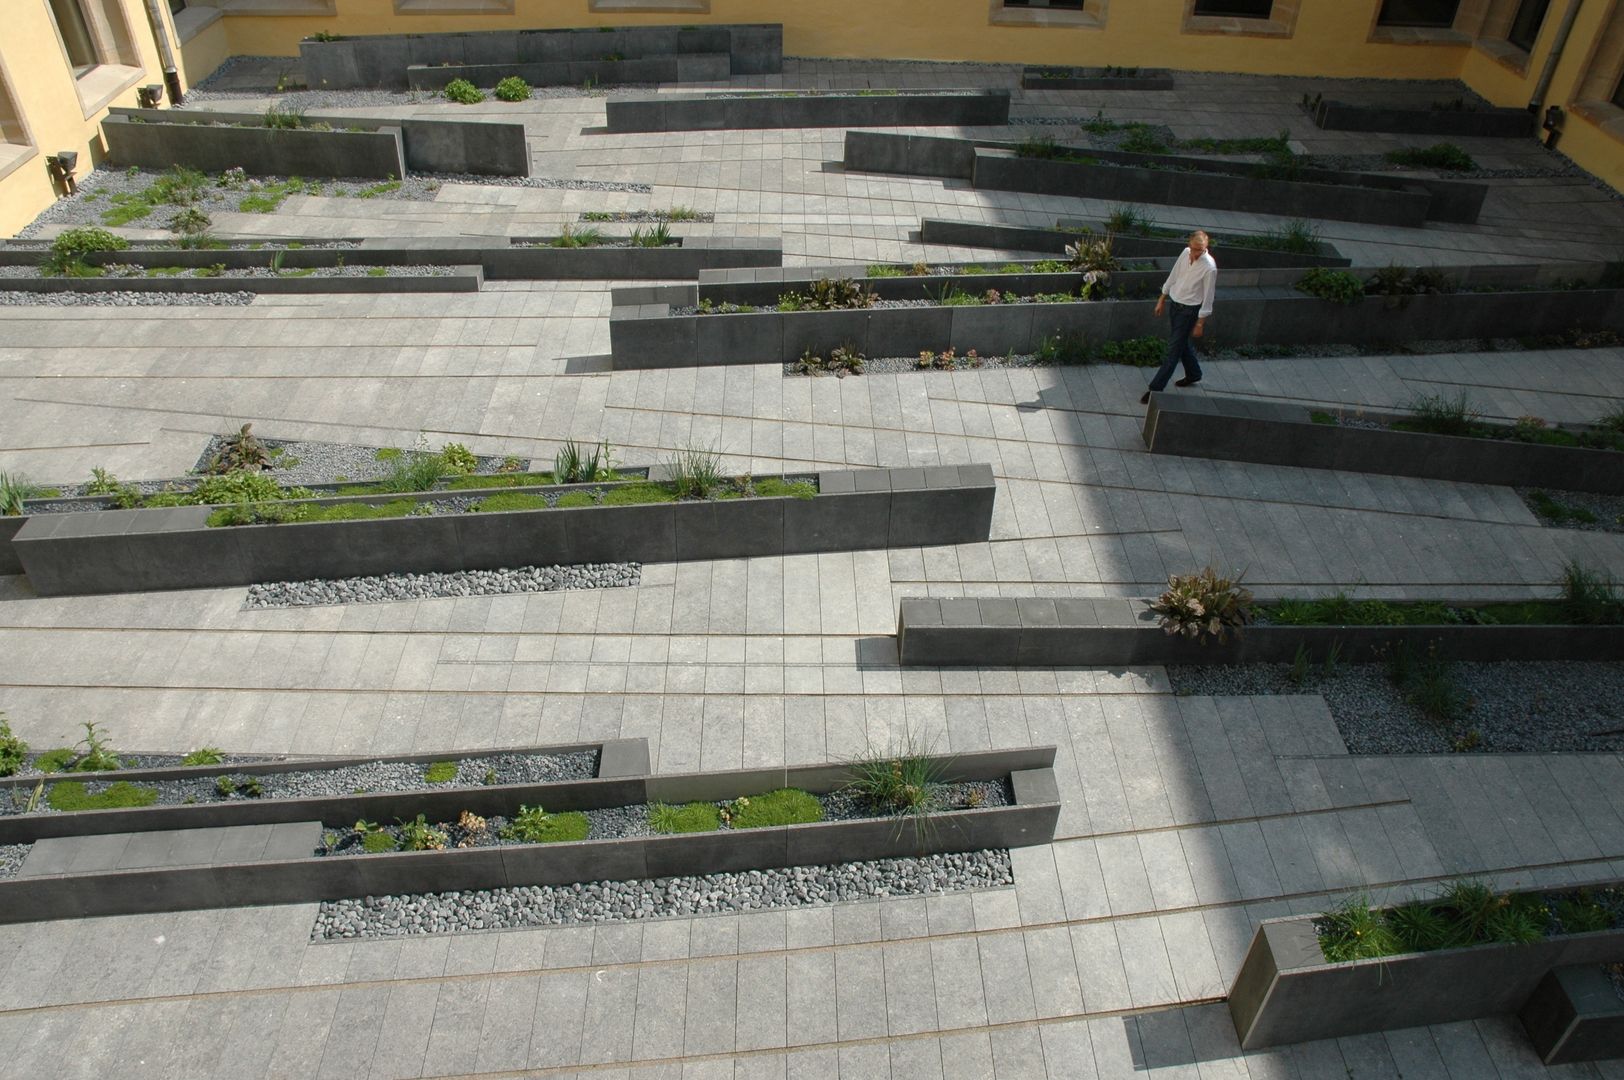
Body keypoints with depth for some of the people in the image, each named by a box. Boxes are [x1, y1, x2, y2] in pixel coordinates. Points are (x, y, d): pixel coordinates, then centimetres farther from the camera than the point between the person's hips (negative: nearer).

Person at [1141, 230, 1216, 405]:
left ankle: (1156, 388, 2)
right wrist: (1162, 299, 13)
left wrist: (1200, 323, -13)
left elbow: (1207, 298, -18)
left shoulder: (1209, 267, -25)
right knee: (1182, 342, 23)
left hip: (1189, 310, -7)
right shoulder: (1186, 253, -7)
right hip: (1175, 303, 7)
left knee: (1174, 348, -3)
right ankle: (1193, 374, 45)